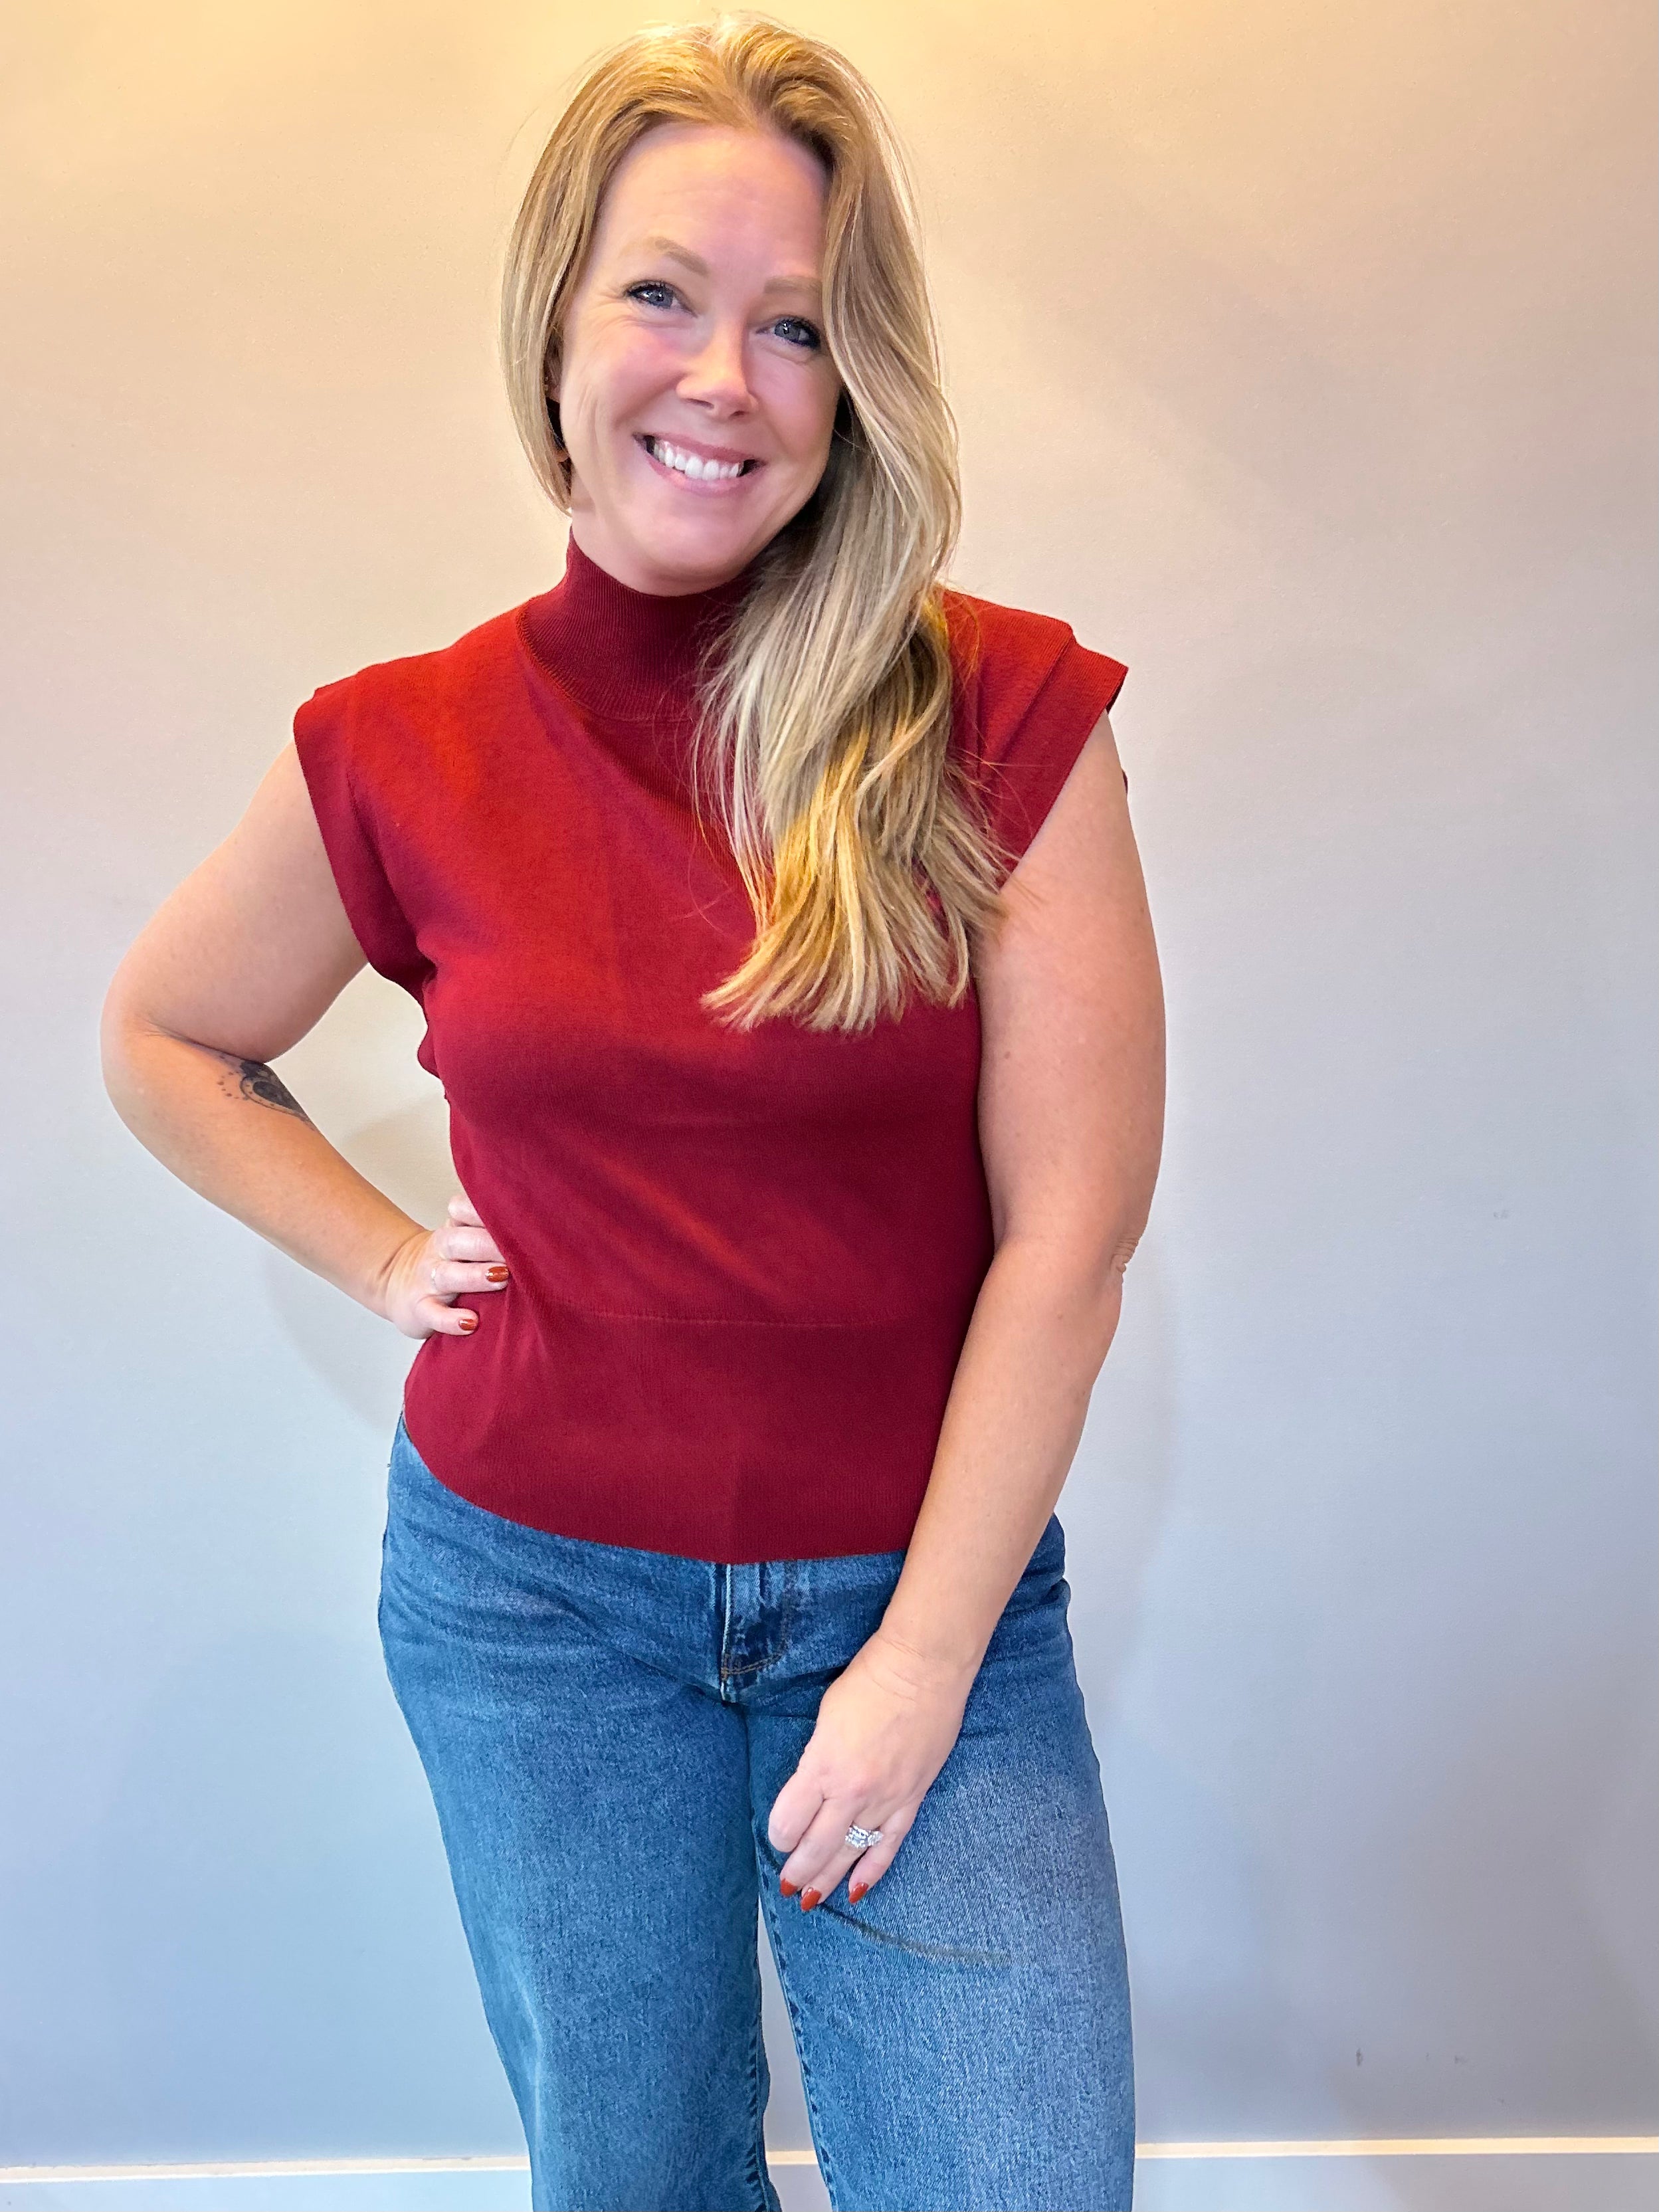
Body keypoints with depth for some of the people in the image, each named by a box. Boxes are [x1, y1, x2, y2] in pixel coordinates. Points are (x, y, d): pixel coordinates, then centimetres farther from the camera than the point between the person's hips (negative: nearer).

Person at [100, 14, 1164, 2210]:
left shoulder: (1006, 716, -10)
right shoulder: (405, 750, -4)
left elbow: (1068, 1229, -10)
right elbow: (163, 1043, 14)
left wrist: (923, 1665, -9)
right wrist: (387, 1255, 1)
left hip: (926, 1590, -1)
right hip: (537, 1593, 2)